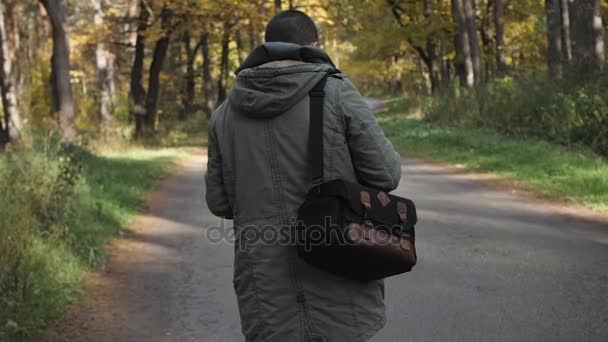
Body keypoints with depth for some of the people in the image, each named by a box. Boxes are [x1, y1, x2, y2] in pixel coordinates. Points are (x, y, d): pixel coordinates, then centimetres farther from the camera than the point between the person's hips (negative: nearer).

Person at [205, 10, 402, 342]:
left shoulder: (226, 113, 5)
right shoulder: (336, 93, -6)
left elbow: (220, 201, 8)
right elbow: (384, 174, -6)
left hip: (268, 289, 3)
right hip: (337, 283, -2)